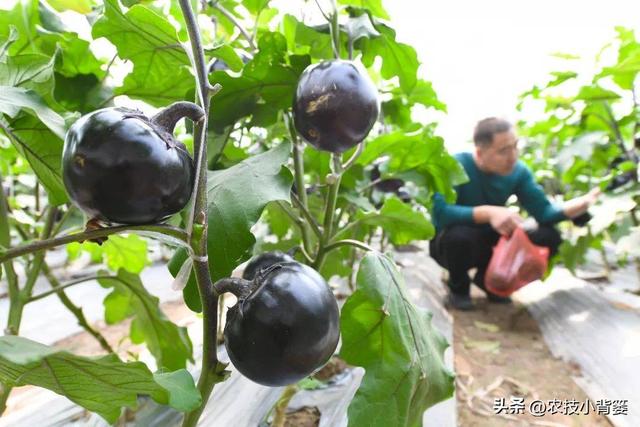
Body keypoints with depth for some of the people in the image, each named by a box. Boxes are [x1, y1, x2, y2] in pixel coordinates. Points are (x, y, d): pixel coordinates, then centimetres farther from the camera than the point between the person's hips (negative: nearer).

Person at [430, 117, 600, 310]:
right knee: (460, 235, -40)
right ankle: (458, 287, -4)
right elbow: (440, 211, -39)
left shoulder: (518, 171, -8)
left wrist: (583, 202, -31)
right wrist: (489, 212, -48)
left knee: (549, 236, -13)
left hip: (489, 243, 5)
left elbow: (544, 212, -13)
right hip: (453, 243, -5)